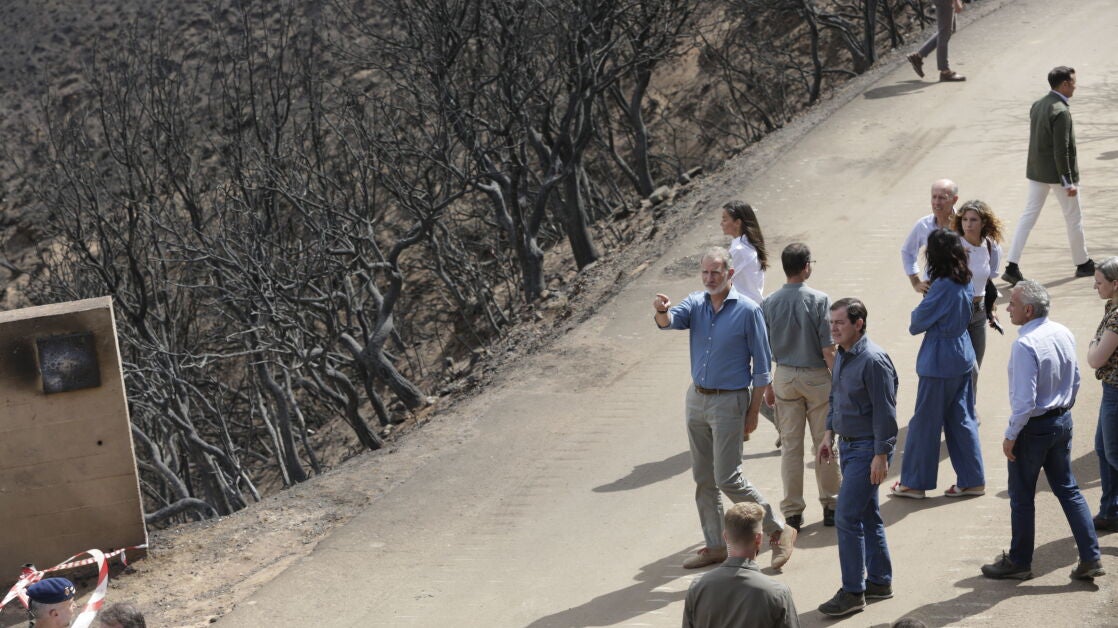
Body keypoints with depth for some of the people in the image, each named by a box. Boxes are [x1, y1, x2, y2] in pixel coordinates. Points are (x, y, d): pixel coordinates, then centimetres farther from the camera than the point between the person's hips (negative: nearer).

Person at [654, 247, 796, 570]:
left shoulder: (748, 310, -10)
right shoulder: (696, 304, 4)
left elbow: (762, 364, -7)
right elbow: (671, 320, -17)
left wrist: (754, 411, -8)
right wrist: (662, 311, -41)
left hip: (729, 401, -6)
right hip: (697, 398, 6)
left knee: (728, 479, -8)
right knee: (703, 479, 11)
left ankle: (779, 531, 6)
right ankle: (715, 546, 22)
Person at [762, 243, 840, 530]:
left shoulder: (769, 303, -4)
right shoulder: (819, 300, -15)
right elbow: (828, 349, -15)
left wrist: (767, 386, 12)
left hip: (784, 377, 3)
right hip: (816, 377, -3)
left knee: (790, 446, 7)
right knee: (824, 443, 10)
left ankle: (793, 512, 11)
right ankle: (830, 506, 19)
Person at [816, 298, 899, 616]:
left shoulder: (873, 360, -20)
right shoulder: (841, 356, 9)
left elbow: (885, 412, -21)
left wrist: (881, 455, -22)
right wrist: (829, 434, 18)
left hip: (868, 448, -9)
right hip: (848, 444, 9)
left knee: (847, 517, -10)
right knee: (867, 516, 16)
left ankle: (852, 592, -3)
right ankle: (880, 581, 27)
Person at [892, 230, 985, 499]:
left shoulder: (943, 286, -22)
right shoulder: (965, 283, 4)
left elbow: (918, 322, -15)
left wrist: (914, 325, 7)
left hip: (939, 361, -8)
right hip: (962, 354, 8)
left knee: (925, 421, 4)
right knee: (961, 419, 15)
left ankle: (914, 483, 14)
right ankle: (972, 480, 20)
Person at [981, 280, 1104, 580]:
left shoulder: (1025, 345, -26)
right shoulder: (1064, 334, 0)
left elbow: (1025, 400, -26)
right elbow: (1075, 381, 11)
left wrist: (1011, 435, -15)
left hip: (1033, 427, -8)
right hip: (1063, 421, 8)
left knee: (1022, 497, 9)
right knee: (1067, 489, 17)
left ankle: (1019, 562, 23)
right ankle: (1090, 558, 16)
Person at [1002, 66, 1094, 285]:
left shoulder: (1037, 106, 5)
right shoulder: (1061, 112, -21)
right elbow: (1061, 150, -23)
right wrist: (1068, 182, -19)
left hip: (1036, 171, 7)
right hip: (1057, 173, -7)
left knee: (1028, 216, 6)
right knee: (1074, 218, 10)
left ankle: (1012, 267, -1)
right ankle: (1082, 263, 25)